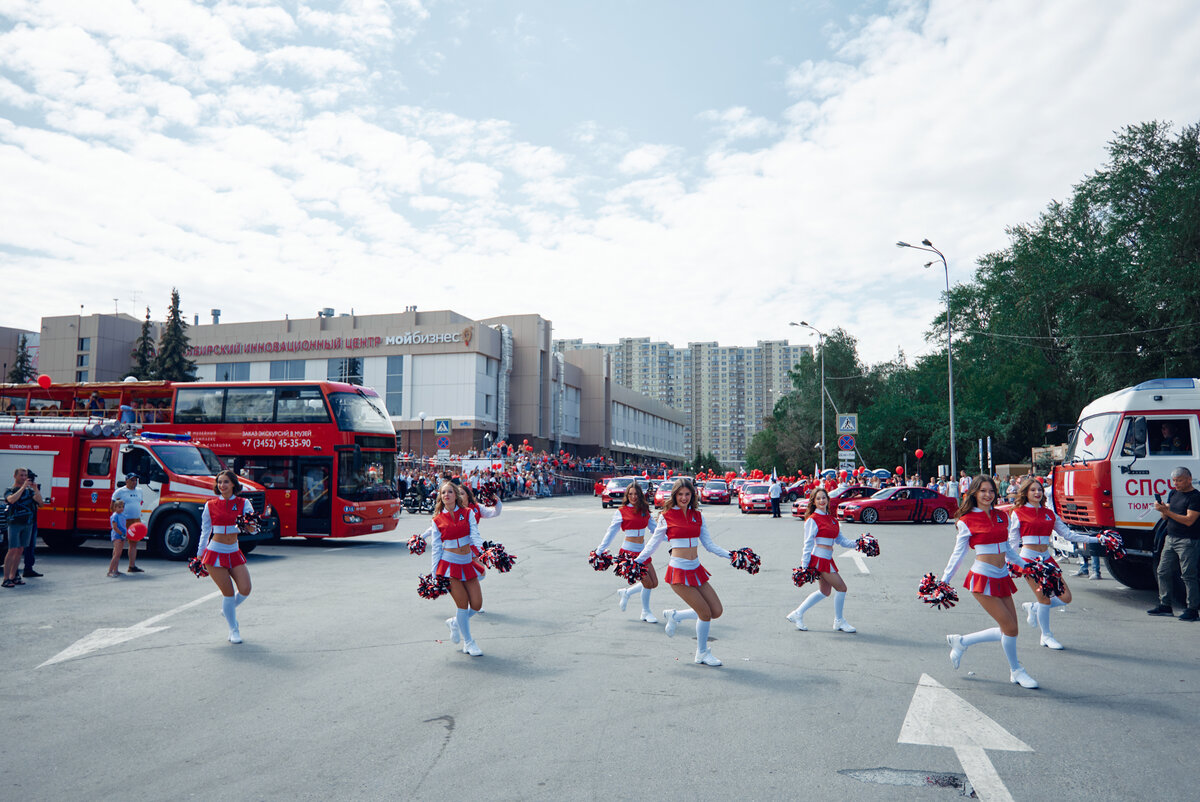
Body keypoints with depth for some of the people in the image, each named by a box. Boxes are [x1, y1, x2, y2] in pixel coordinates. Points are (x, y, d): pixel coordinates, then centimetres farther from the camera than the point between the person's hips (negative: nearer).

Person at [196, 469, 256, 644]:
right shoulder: (211, 505, 2)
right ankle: (233, 629, 14)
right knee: (228, 592, -5)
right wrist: (200, 556, 11)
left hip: (234, 553, 2)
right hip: (215, 552, -2)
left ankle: (228, 609, 26)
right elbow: (205, 531, 10)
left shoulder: (243, 503, 3)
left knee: (245, 589, -9)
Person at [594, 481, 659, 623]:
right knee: (648, 583, -9)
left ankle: (626, 593, 24)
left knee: (654, 583, 5)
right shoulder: (621, 512, -6)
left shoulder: (644, 511, 8)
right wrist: (599, 551, -2)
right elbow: (611, 532, -2)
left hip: (642, 551, 6)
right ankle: (645, 612, 12)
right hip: (629, 552, -6)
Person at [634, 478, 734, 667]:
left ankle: (674, 616, 21)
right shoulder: (667, 517, -3)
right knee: (705, 613, -8)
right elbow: (653, 543, 4)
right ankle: (702, 654, 15)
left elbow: (708, 543, 12)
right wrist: (637, 562, 0)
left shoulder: (697, 516, 10)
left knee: (717, 611, 3)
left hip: (696, 569, 6)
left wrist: (728, 555, 4)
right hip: (679, 571, -6)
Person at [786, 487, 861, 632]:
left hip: (827, 559, 9)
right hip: (819, 559, -9)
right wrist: (804, 566, -12)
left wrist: (855, 544, -3)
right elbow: (808, 543, -11)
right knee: (841, 588, -3)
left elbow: (840, 539, 13)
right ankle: (839, 622, 14)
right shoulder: (812, 520, -9)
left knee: (824, 591, 16)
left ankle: (797, 614, 24)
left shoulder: (832, 519, 15)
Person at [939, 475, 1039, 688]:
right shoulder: (967, 521, -5)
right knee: (1010, 627, -6)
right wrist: (944, 581, -5)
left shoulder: (1002, 516, 11)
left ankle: (961, 642, 23)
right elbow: (958, 554, -1)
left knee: (1008, 630, 5)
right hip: (982, 578, -7)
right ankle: (1016, 671, 17)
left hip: (1002, 578, 7)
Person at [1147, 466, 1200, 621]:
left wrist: (1167, 511, -21)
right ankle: (1165, 606, 15)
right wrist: (1162, 509, -6)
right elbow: (1166, 516, 16)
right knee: (1163, 572, 7)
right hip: (1170, 538, 8)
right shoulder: (1173, 494, 14)